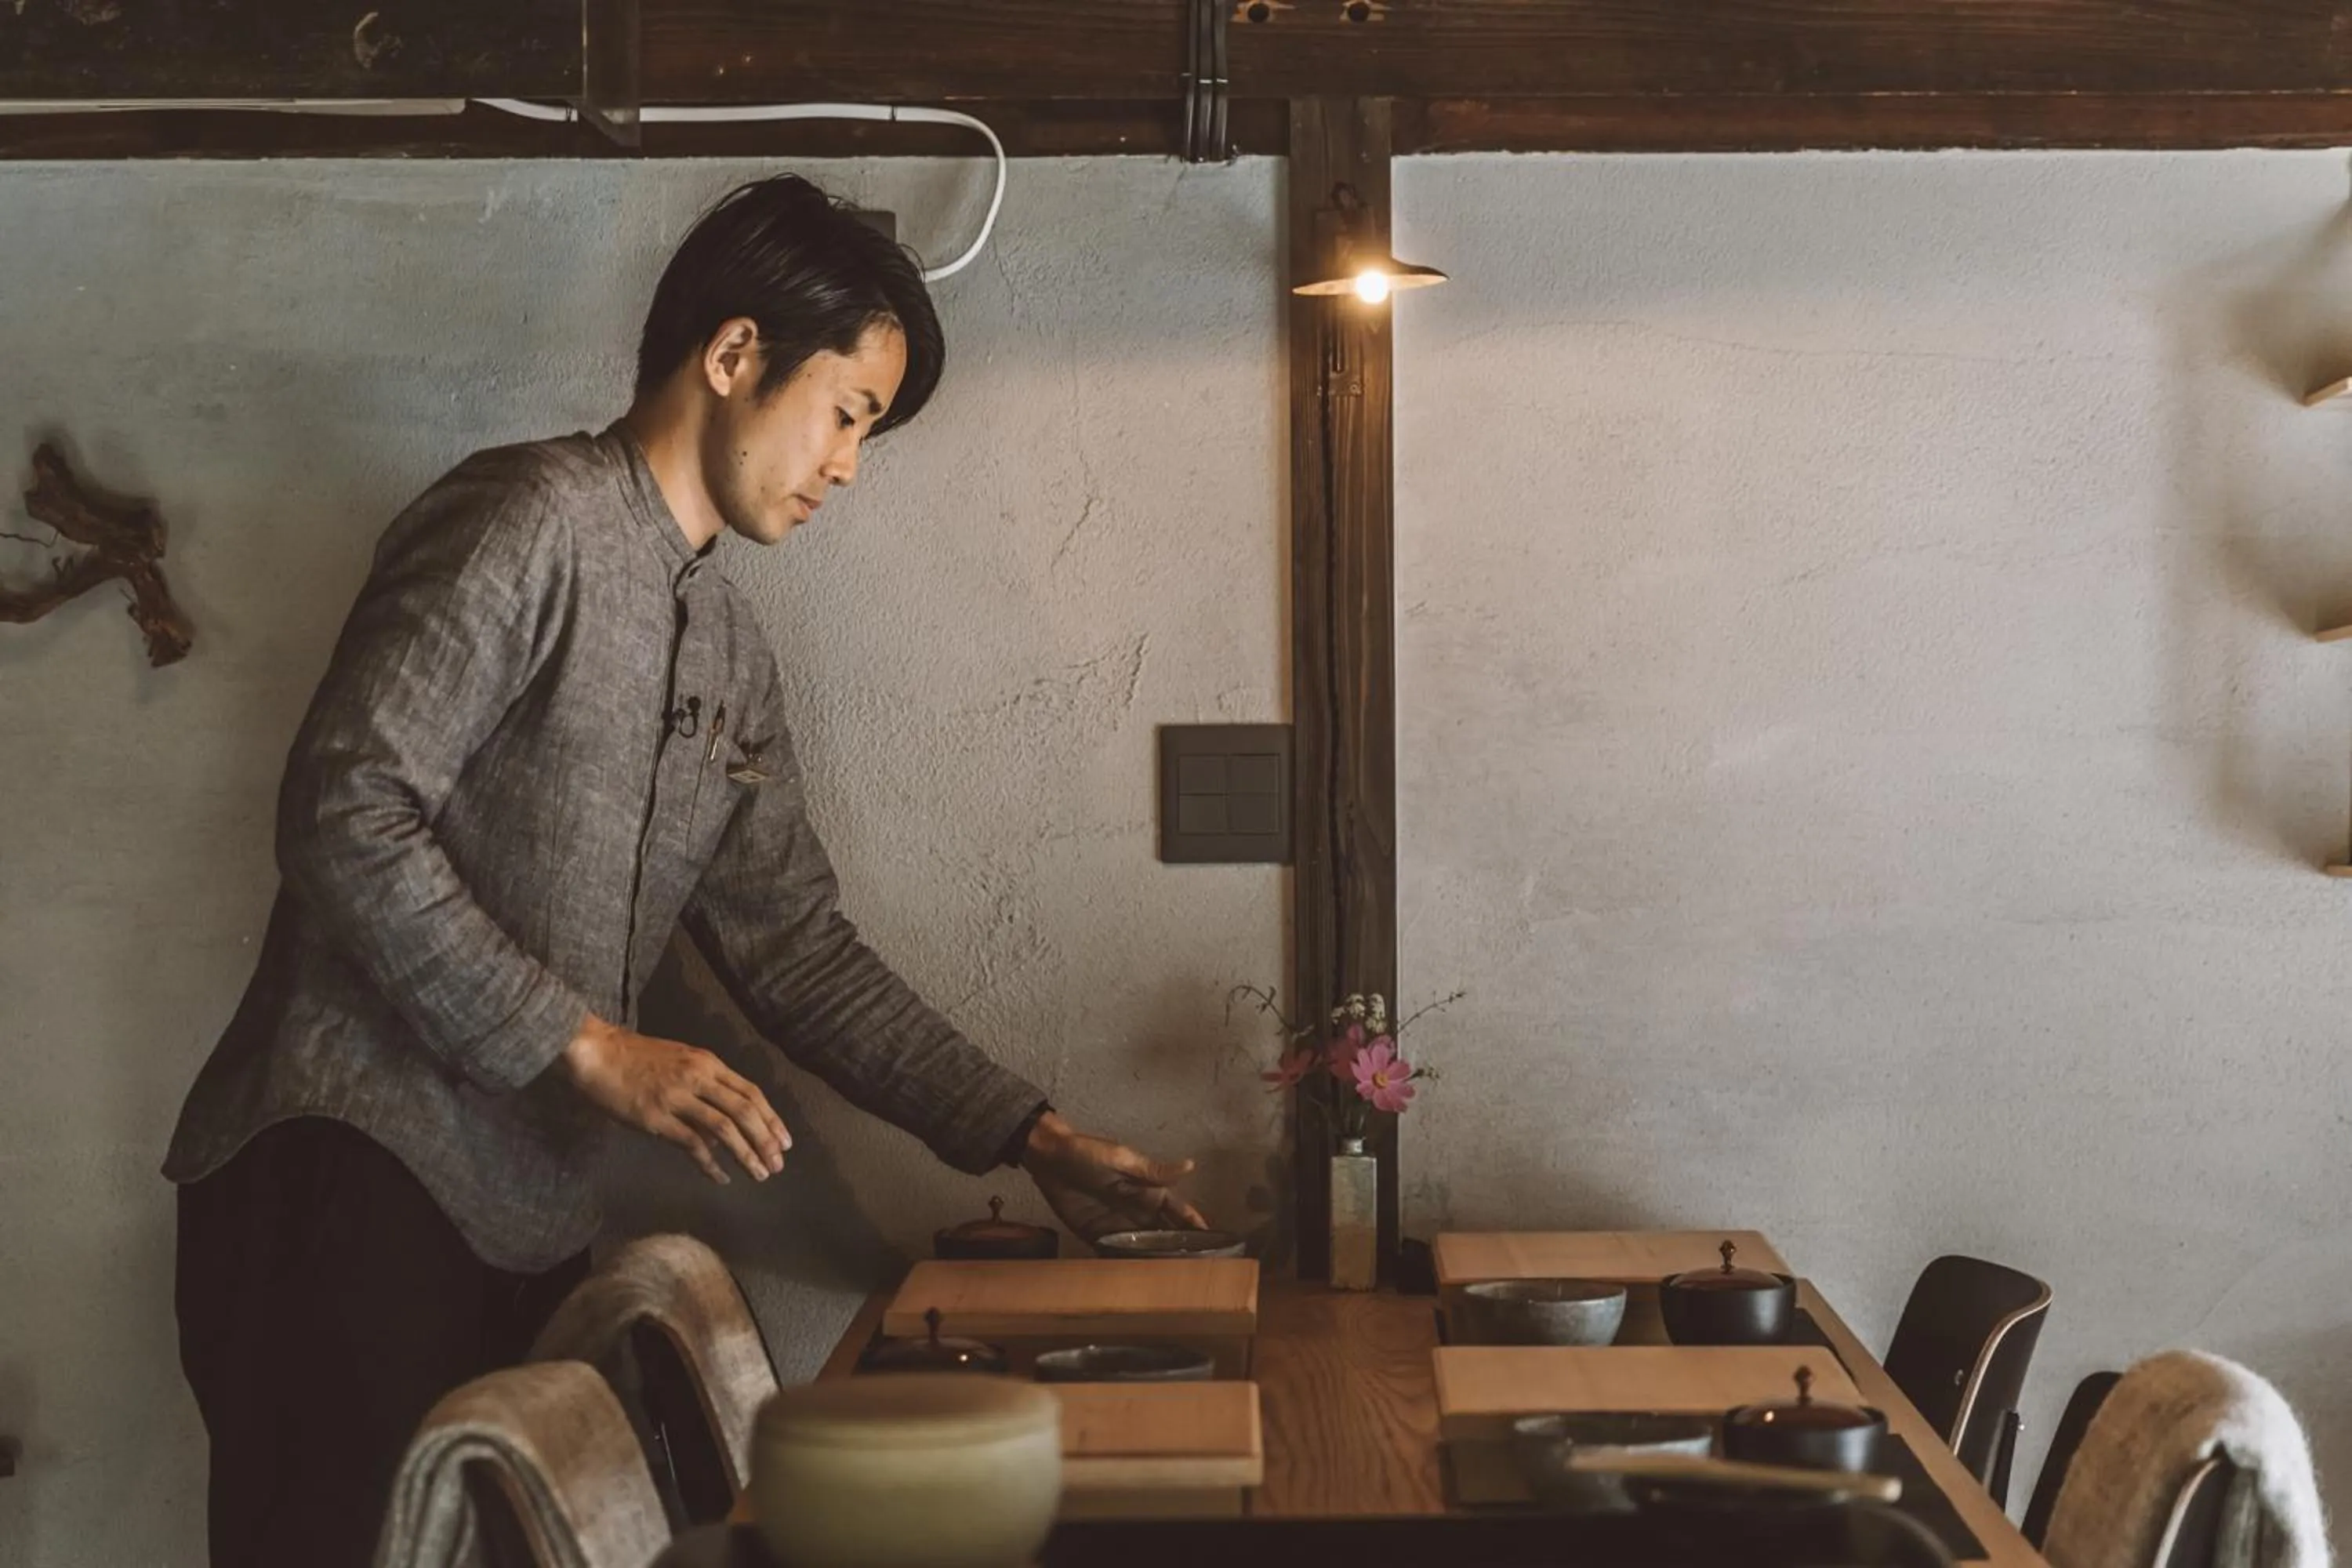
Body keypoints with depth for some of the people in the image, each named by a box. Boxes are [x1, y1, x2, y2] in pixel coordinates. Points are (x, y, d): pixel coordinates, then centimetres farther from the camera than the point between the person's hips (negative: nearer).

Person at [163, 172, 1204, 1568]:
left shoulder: (733, 654, 19)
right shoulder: (532, 520, -7)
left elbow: (796, 949, 20)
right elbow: (346, 816, -16)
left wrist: (1034, 1139, 15)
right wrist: (590, 1049, -15)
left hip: (530, 1222, 8)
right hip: (353, 1168, -8)